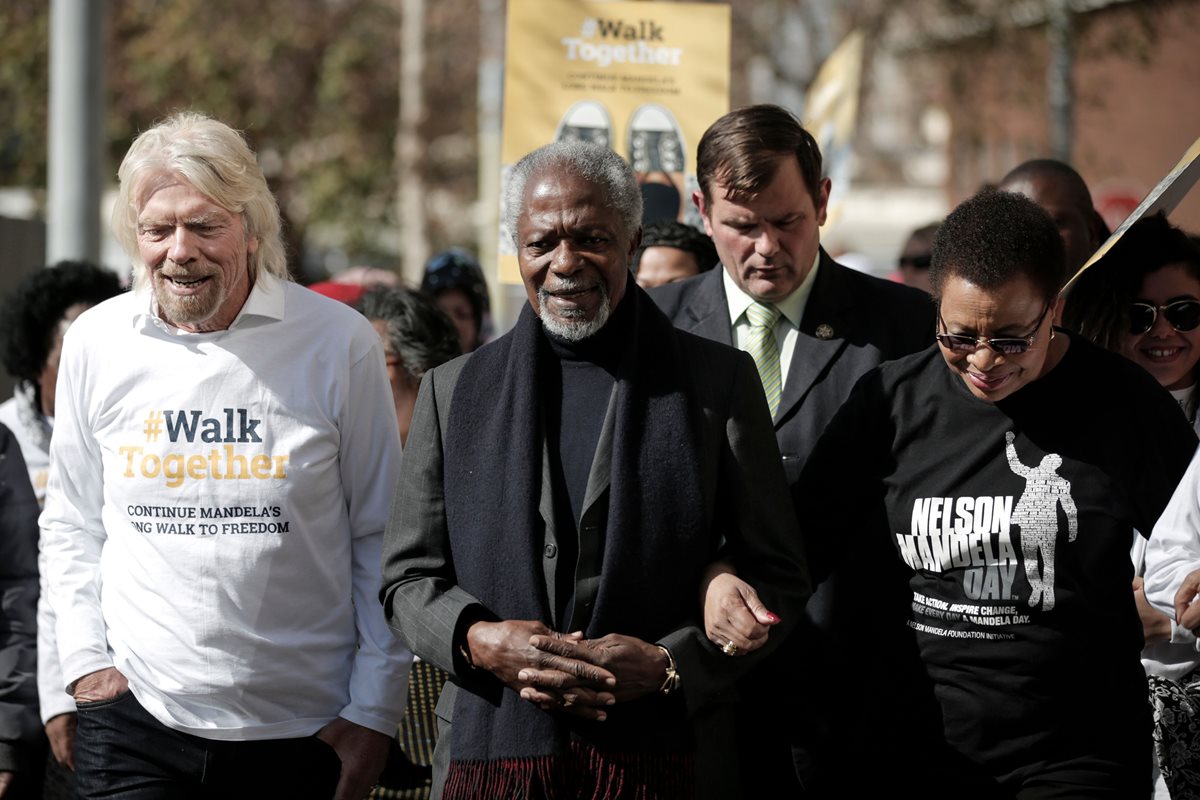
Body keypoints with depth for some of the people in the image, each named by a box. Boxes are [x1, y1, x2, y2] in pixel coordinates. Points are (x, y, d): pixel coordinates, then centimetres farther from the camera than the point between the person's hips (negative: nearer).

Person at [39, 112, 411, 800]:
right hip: (136, 720, 1)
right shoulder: (96, 343, 3)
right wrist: (85, 660, 4)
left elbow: (380, 537, 1)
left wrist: (375, 712, -1)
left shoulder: (339, 343, -4)